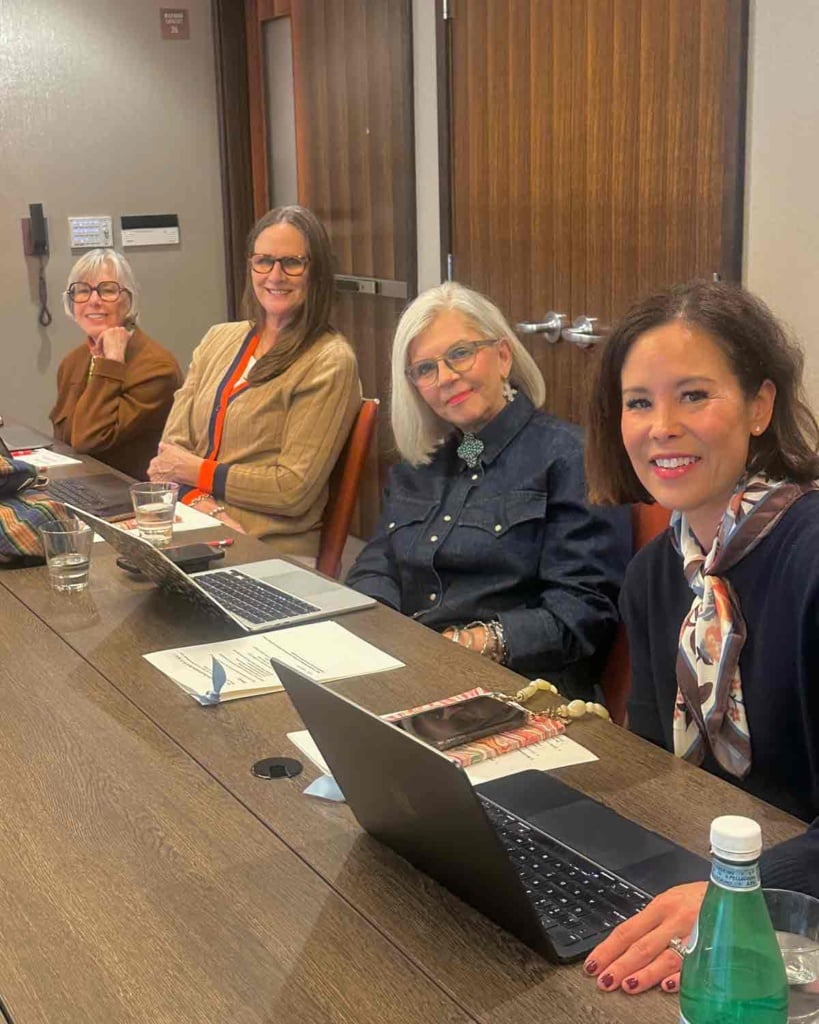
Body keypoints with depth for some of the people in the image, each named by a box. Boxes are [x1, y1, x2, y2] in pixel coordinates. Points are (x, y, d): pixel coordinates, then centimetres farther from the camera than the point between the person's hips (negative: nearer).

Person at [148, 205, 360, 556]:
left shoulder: (329, 362, -5)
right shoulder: (219, 339, 14)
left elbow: (295, 488, -10)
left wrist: (199, 472, -4)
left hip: (269, 550, -6)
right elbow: (172, 448, 8)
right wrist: (203, 505, -11)